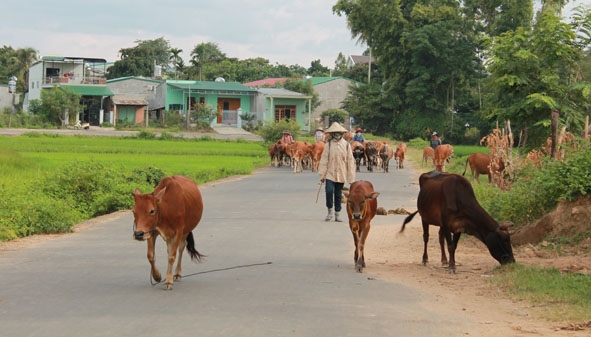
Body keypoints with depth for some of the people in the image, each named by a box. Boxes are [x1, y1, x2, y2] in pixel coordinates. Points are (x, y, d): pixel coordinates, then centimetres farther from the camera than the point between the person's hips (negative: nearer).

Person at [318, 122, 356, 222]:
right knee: (329, 191, -16)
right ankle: (330, 212, 3)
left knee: (338, 194, 8)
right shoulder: (329, 144, -2)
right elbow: (324, 159, -1)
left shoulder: (346, 145, 1)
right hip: (330, 173, -1)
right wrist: (322, 174, -4)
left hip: (341, 175, 1)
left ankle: (337, 214, 20)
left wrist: (351, 178, 2)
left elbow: (350, 161, 4)